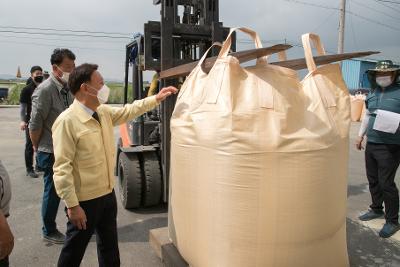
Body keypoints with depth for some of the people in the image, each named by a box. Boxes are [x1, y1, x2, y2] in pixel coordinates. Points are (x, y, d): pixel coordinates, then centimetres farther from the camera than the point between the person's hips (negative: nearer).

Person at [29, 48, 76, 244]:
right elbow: (35, 124, -17)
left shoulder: (68, 88, 6)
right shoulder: (45, 90, -19)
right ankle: (49, 232, 26)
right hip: (51, 152, -7)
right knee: (53, 192, 7)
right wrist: (37, 147, -5)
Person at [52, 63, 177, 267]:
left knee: (110, 245, 23)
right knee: (74, 250, 13)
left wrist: (156, 99, 13)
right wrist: (72, 205, -22)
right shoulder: (67, 121, -22)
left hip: (108, 193, 7)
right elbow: (62, 168, -23)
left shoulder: (104, 112, 2)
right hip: (84, 200, -7)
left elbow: (129, 111, 19)